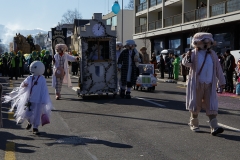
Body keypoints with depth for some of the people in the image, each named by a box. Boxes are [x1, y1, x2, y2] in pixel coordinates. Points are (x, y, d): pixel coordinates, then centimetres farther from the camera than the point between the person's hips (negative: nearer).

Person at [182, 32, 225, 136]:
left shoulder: (212, 54, 8)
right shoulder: (194, 53, -3)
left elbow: (218, 68, 13)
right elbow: (186, 63, -18)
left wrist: (222, 81, 14)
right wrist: (187, 58, -40)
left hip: (209, 84, 3)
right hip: (197, 84, -2)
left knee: (211, 105, -4)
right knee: (195, 104, 7)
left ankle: (214, 127, -8)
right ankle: (194, 124, 25)